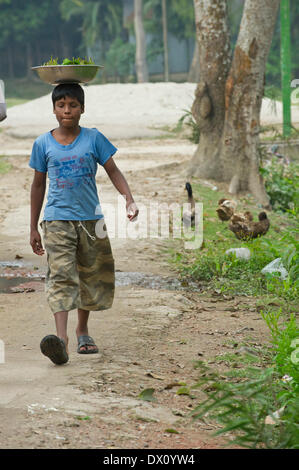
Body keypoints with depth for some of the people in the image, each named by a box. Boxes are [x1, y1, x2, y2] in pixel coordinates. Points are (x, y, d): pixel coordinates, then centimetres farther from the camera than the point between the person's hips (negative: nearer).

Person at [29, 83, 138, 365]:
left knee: (91, 276, 12)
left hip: (90, 219, 2)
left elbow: (113, 171, 4)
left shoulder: (93, 138, 1)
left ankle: (83, 331, 32)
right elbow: (38, 185, 10)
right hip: (57, 220, -2)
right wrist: (33, 228, 11)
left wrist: (129, 200, -13)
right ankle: (61, 337, -29)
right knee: (60, 276, -16)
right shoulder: (43, 144, 2)